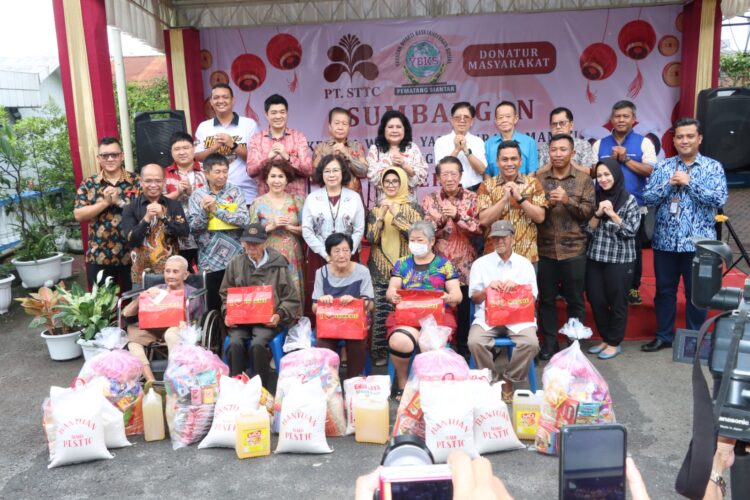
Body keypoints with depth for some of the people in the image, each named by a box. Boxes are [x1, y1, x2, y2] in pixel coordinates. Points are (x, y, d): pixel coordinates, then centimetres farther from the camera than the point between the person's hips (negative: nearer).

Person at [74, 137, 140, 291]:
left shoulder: (136, 181, 0)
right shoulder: (88, 184, 5)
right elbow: (78, 215, -4)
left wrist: (119, 201, -18)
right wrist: (105, 202, -15)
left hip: (132, 255, -1)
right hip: (99, 257, 1)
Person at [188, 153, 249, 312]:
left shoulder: (235, 192, 2)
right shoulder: (197, 195, 3)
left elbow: (245, 220, -11)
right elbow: (193, 227, -2)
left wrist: (216, 209, -14)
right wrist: (205, 211, -18)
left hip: (236, 258, 0)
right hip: (210, 261, 0)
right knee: (214, 306, 9)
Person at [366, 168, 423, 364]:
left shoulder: (413, 207, 5)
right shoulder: (375, 209, 11)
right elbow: (371, 239, 0)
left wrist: (395, 213, -17)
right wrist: (381, 215, -12)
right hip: (380, 269, 1)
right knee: (380, 312, -4)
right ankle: (379, 352, 6)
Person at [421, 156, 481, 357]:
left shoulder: (472, 198, 3)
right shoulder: (430, 200, 4)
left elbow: (479, 228, -8)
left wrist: (457, 216, -19)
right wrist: (441, 220, -19)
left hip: (465, 265, 0)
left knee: (464, 308, 5)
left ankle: (463, 350, 20)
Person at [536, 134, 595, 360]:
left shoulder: (584, 180, 3)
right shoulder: (538, 178, 6)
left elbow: (589, 212, -4)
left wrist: (567, 200, -16)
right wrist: (548, 203, -15)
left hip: (574, 249, -1)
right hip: (545, 249, 1)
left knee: (575, 299, 7)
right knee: (546, 298, 8)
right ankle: (549, 342, 19)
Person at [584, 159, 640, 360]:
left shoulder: (629, 200, -4)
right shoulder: (595, 198, 8)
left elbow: (631, 231, -9)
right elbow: (587, 229, 4)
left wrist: (612, 214, -16)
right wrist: (598, 213, -12)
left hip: (619, 260, -4)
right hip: (595, 258, 4)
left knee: (617, 302, 5)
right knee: (596, 300, 7)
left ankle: (614, 343, 18)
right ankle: (605, 339, 25)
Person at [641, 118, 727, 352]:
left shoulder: (713, 167, 0)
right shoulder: (662, 167, 6)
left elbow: (719, 199, -13)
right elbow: (647, 198, 0)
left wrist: (689, 182, -15)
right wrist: (669, 184, -14)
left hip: (698, 242, -2)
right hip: (665, 241, 2)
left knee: (696, 293, 8)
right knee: (664, 290, 11)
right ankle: (664, 335, 25)